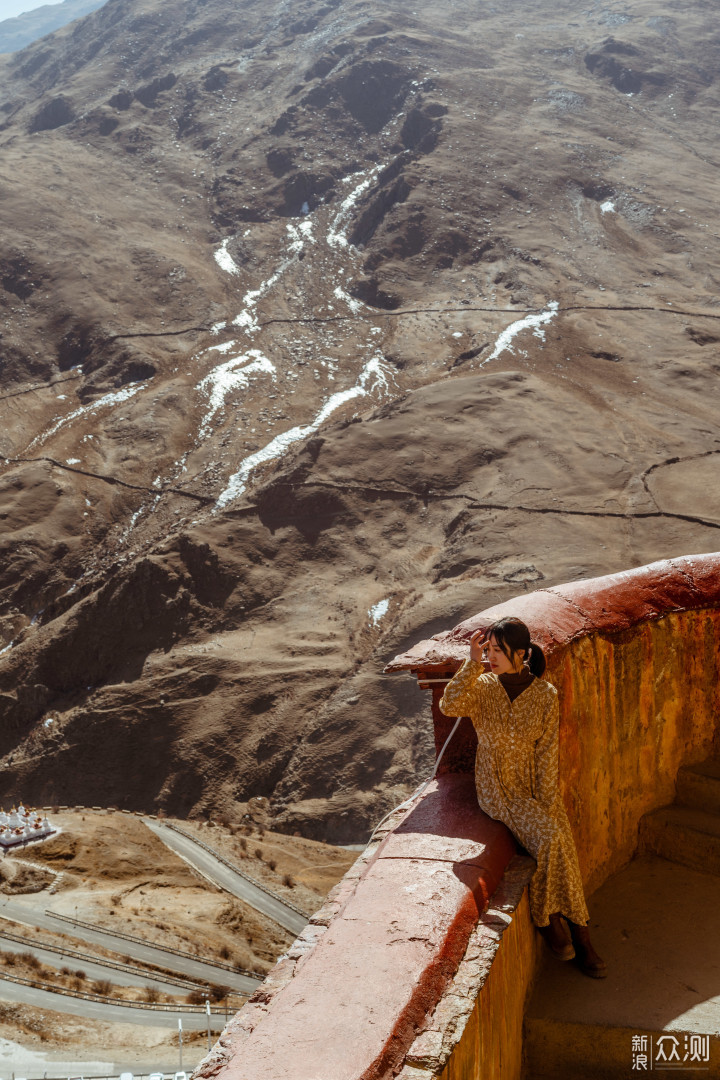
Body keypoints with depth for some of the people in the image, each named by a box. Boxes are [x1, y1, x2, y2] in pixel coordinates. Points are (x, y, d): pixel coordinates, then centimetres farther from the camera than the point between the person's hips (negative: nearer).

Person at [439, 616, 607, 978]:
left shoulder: (545, 695, -7)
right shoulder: (482, 686, -6)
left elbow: (547, 752, -7)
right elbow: (450, 706, -27)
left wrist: (546, 805, -12)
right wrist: (473, 662, -28)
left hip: (538, 786, 2)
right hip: (497, 789, -1)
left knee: (564, 853, -14)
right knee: (550, 841, -23)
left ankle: (580, 937, 1)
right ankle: (546, 916, 0)